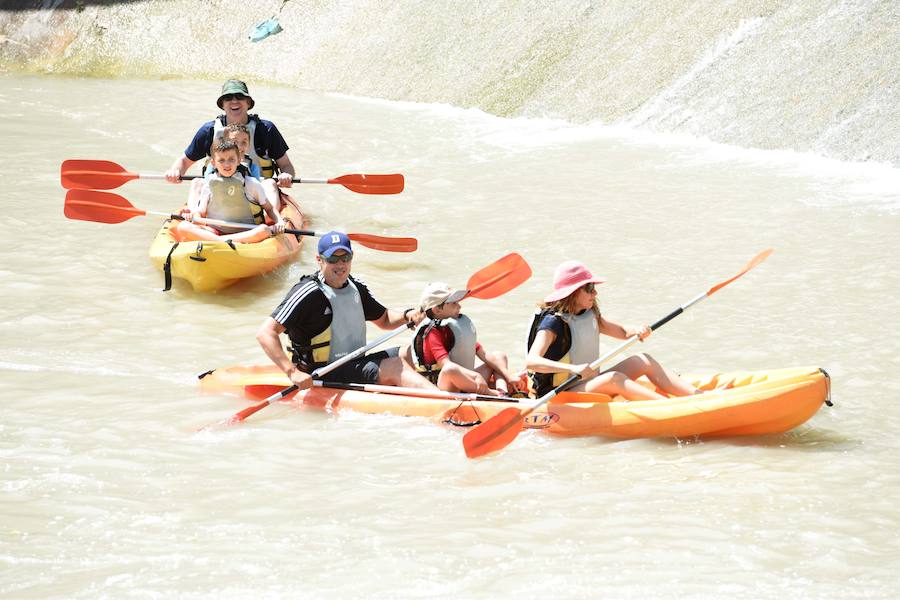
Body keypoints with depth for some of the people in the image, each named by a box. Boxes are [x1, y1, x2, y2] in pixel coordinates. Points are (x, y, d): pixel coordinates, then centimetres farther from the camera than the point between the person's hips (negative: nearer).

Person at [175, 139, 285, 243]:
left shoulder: (251, 183, 6)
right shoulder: (209, 184, 11)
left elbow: (269, 208, 10)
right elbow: (201, 212, 7)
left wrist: (279, 222, -10)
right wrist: (194, 215, -16)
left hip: (245, 232, -1)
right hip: (213, 232, 1)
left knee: (264, 230, -33)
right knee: (183, 227, -23)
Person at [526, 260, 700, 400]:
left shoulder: (590, 315, 8)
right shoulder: (553, 322, -17)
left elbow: (622, 332, 20)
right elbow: (531, 361, -30)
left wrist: (638, 331, -5)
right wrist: (573, 369, -42)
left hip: (590, 386, 9)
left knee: (644, 361, -4)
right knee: (614, 378, -32)